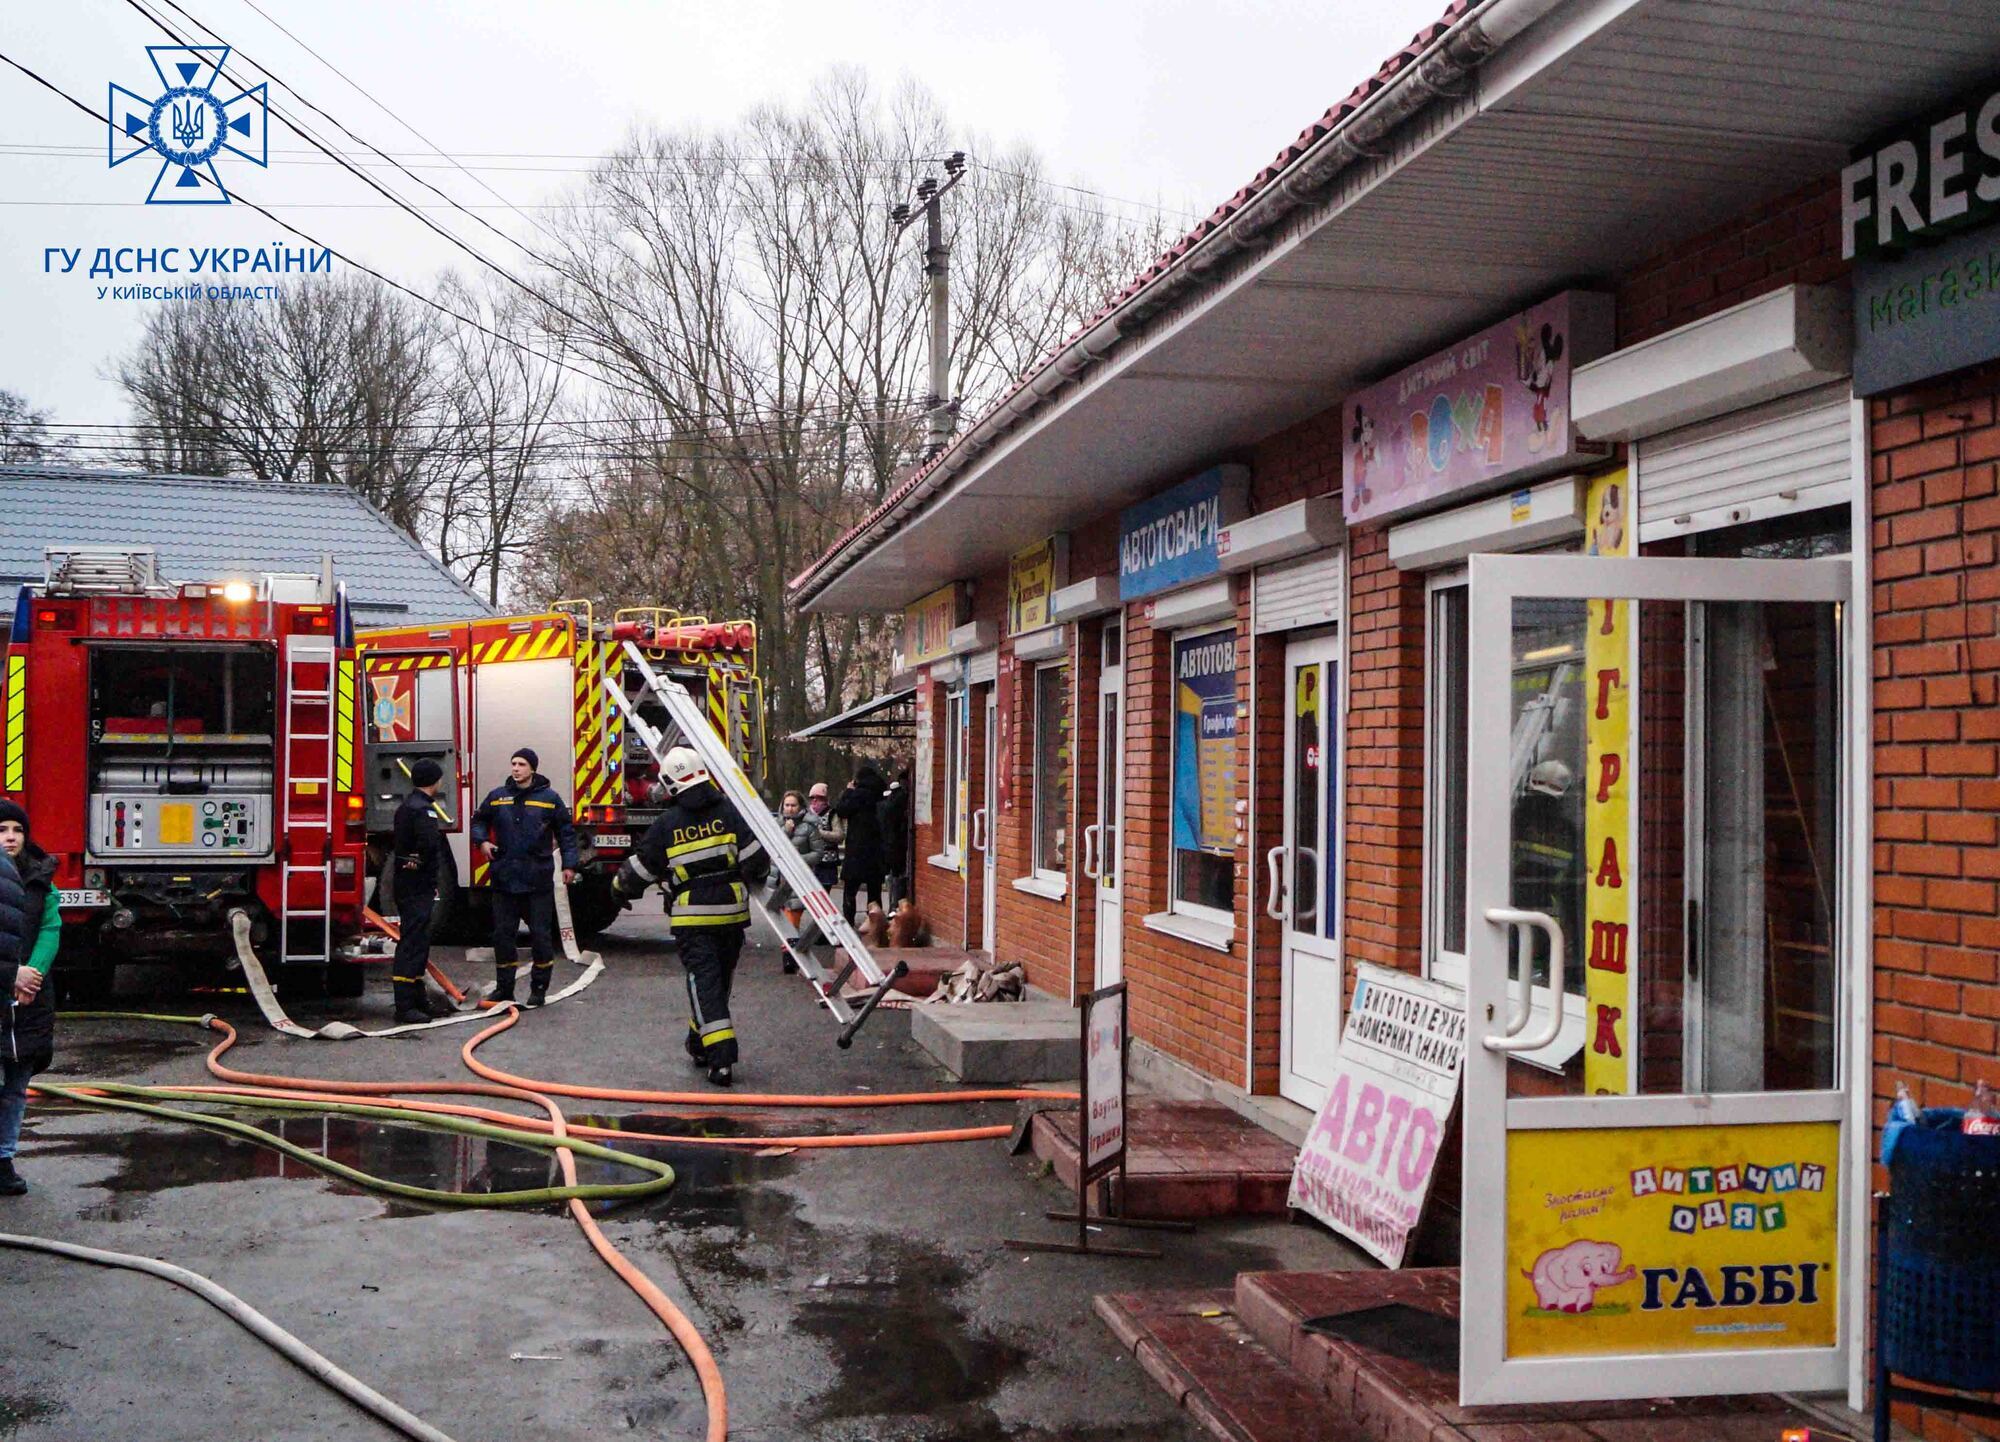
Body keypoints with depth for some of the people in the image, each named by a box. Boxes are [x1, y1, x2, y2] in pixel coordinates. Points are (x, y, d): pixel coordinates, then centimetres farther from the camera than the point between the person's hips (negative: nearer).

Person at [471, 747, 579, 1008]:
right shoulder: (496, 797, 7)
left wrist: (569, 864, 1)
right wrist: (482, 840, 3)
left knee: (541, 934, 2)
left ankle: (539, 988, 11)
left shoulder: (549, 798, 0)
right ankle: (504, 987, 17)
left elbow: (566, 832, 6)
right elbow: (479, 820, 22)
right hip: (504, 878, 2)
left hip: (538, 879, -2)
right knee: (503, 934, 7)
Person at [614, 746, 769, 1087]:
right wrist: (755, 876, 16)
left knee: (703, 981, -4)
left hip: (691, 918, -2)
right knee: (721, 978, 18)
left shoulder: (667, 823, -2)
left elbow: (639, 869, 7)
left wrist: (619, 885, 28)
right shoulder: (729, 811, -2)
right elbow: (756, 858, -7)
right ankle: (701, 1044, 33)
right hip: (732, 911, 2)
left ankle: (721, 1058, -15)